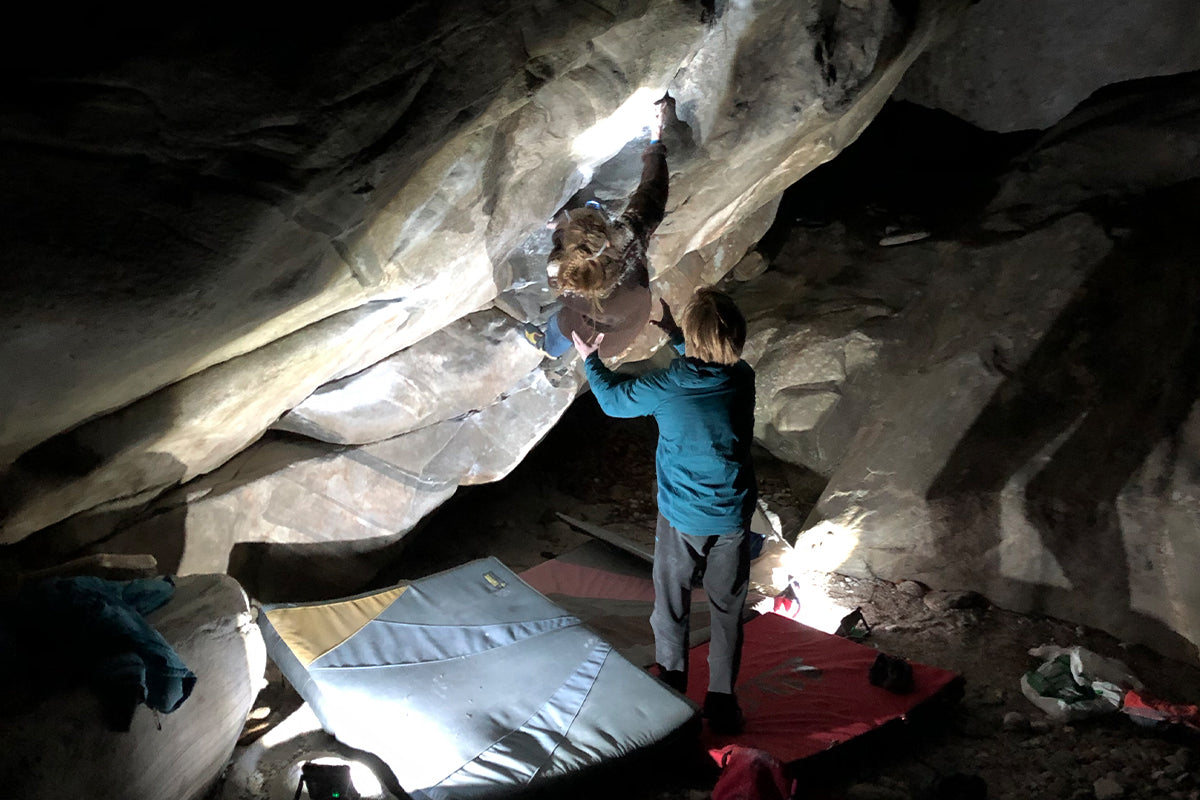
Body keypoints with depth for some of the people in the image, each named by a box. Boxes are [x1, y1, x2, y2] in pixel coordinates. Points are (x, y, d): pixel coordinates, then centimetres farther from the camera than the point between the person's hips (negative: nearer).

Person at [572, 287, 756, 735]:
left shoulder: (665, 387, -21)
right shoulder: (742, 378, -12)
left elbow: (612, 399, 1)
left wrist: (590, 359, 18)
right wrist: (674, 334, 24)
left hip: (682, 516, -2)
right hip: (733, 515, 2)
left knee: (671, 605, 18)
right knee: (727, 608, 17)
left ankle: (671, 691, 34)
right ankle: (721, 703, 29)